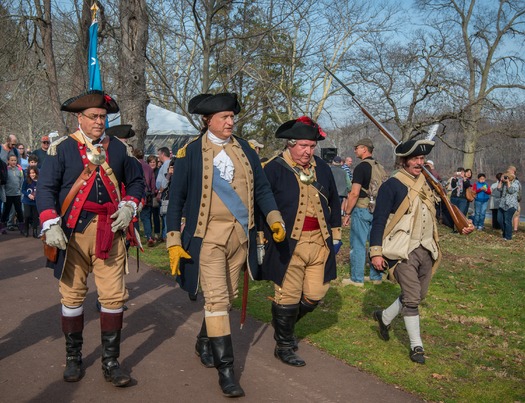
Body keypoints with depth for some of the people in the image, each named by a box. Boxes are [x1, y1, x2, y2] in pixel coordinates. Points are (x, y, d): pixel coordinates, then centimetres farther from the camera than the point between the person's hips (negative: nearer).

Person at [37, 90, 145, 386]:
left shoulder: (119, 148, 9)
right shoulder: (62, 148, 2)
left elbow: (136, 181, 18)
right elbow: (46, 188, -2)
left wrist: (128, 207, 0)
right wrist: (51, 225, -13)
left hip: (110, 231, 2)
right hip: (73, 231, -1)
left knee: (114, 295, -1)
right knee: (73, 294, 7)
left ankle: (111, 361, 12)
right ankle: (73, 357, 24)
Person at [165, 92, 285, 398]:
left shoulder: (245, 149, 7)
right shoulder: (190, 153, -4)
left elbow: (262, 187, 12)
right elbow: (176, 199, -2)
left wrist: (275, 219, -3)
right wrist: (174, 242, -6)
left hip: (240, 235, 5)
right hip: (208, 235, -4)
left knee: (228, 296, 14)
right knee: (216, 299, -8)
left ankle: (204, 342, 38)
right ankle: (226, 368, 0)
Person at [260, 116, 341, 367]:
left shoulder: (322, 168, 11)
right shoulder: (274, 169, -7)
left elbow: (333, 202, 20)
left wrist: (335, 234, 17)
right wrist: (263, 238, -7)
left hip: (319, 243, 6)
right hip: (288, 245, -5)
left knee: (315, 295, 9)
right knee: (288, 297, 1)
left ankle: (285, 324, 35)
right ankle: (284, 346, 19)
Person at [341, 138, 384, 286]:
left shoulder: (361, 167, -13)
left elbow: (355, 193, -18)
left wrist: (347, 213, -11)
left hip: (362, 209, -8)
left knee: (358, 245, 0)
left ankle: (357, 279, 6)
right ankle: (376, 277, 20)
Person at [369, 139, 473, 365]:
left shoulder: (427, 183, 13)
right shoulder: (392, 185, -9)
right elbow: (379, 219, -11)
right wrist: (376, 252, -15)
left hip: (426, 250, 7)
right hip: (403, 251, -7)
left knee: (419, 295, 14)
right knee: (411, 298, -5)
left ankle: (385, 317, 35)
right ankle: (416, 347, 7)